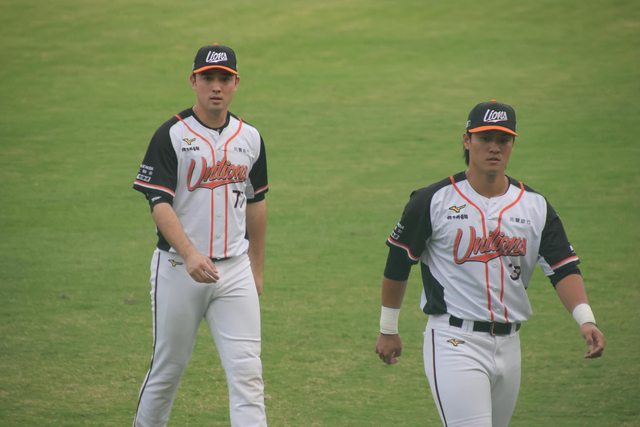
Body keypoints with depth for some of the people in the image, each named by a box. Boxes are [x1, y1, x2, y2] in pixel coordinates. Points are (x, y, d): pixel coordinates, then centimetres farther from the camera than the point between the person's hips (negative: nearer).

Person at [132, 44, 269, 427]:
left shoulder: (250, 138, 8)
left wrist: (257, 269, 18)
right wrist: (190, 254, -30)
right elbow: (159, 204, -15)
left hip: (235, 270, 3)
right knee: (169, 366, 8)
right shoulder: (171, 136, -7)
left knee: (247, 371, -5)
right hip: (178, 268, -3)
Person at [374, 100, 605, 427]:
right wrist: (388, 330, 9)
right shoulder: (433, 201, -5)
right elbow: (397, 264, 4)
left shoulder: (535, 206, 6)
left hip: (509, 346, 5)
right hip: (454, 342, -5)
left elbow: (563, 268, -2)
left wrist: (585, 319, -19)